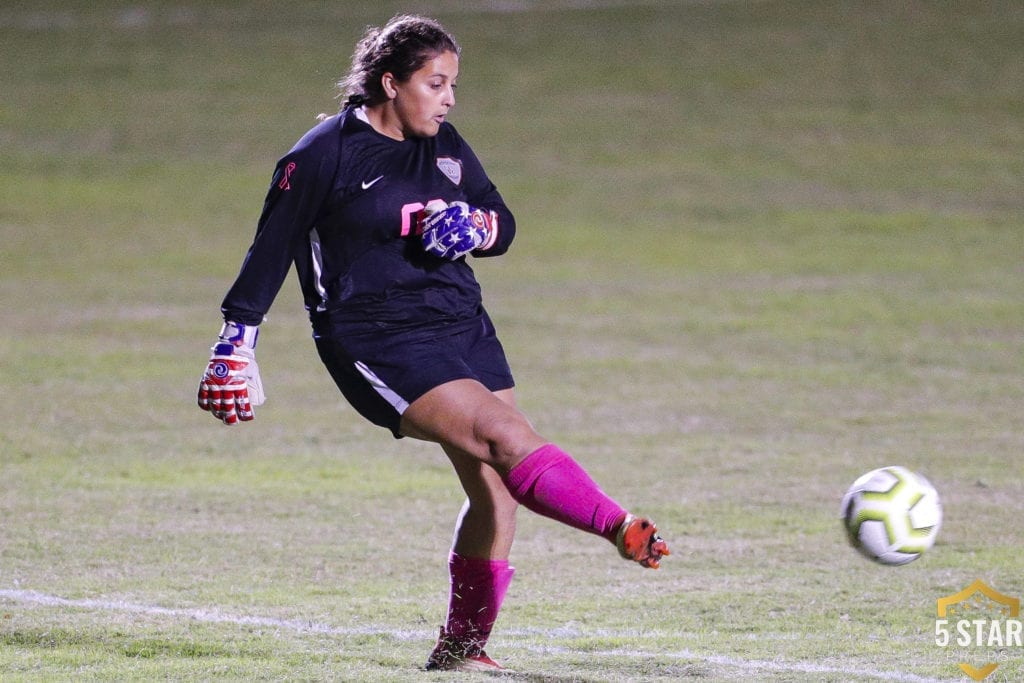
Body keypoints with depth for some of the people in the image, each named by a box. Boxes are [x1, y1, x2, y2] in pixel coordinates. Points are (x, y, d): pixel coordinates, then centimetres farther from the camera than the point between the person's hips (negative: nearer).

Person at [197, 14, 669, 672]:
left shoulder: (444, 146, 12)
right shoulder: (324, 154, -6)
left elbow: (502, 222, 18)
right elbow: (272, 248, 1)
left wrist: (478, 226, -6)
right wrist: (237, 336, 3)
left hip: (461, 323, 7)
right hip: (376, 341, -7)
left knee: (498, 489, 0)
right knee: (506, 438, -24)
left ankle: (463, 644, 11)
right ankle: (624, 531, -30)